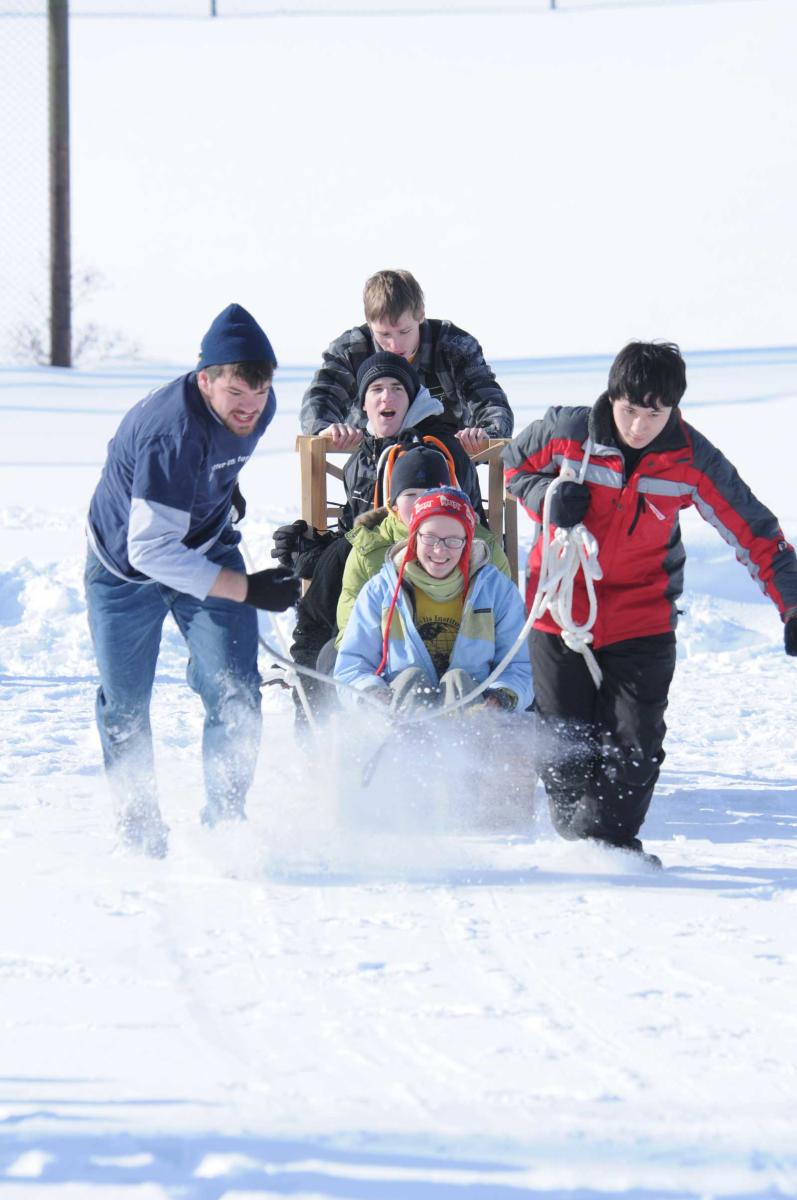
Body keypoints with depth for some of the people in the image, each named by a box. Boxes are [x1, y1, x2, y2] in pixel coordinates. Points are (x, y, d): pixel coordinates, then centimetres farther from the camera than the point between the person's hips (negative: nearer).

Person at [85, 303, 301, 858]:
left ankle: (225, 823, -4)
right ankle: (141, 829, 27)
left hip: (205, 547, 4)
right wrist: (247, 588, -35)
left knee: (236, 695, -12)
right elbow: (150, 551, -36)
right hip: (127, 566, -4)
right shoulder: (173, 434, -38)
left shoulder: (257, 408, -16)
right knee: (125, 707, 8)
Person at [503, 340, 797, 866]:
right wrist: (547, 497, -16)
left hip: (642, 620, 0)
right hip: (561, 607, 0)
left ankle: (608, 839, 14)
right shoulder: (566, 432, -15)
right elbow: (514, 463, 6)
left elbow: (755, 532, -8)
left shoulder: (692, 460, -15)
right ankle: (576, 836, 31)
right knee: (567, 745, 7)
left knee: (636, 743, -5)